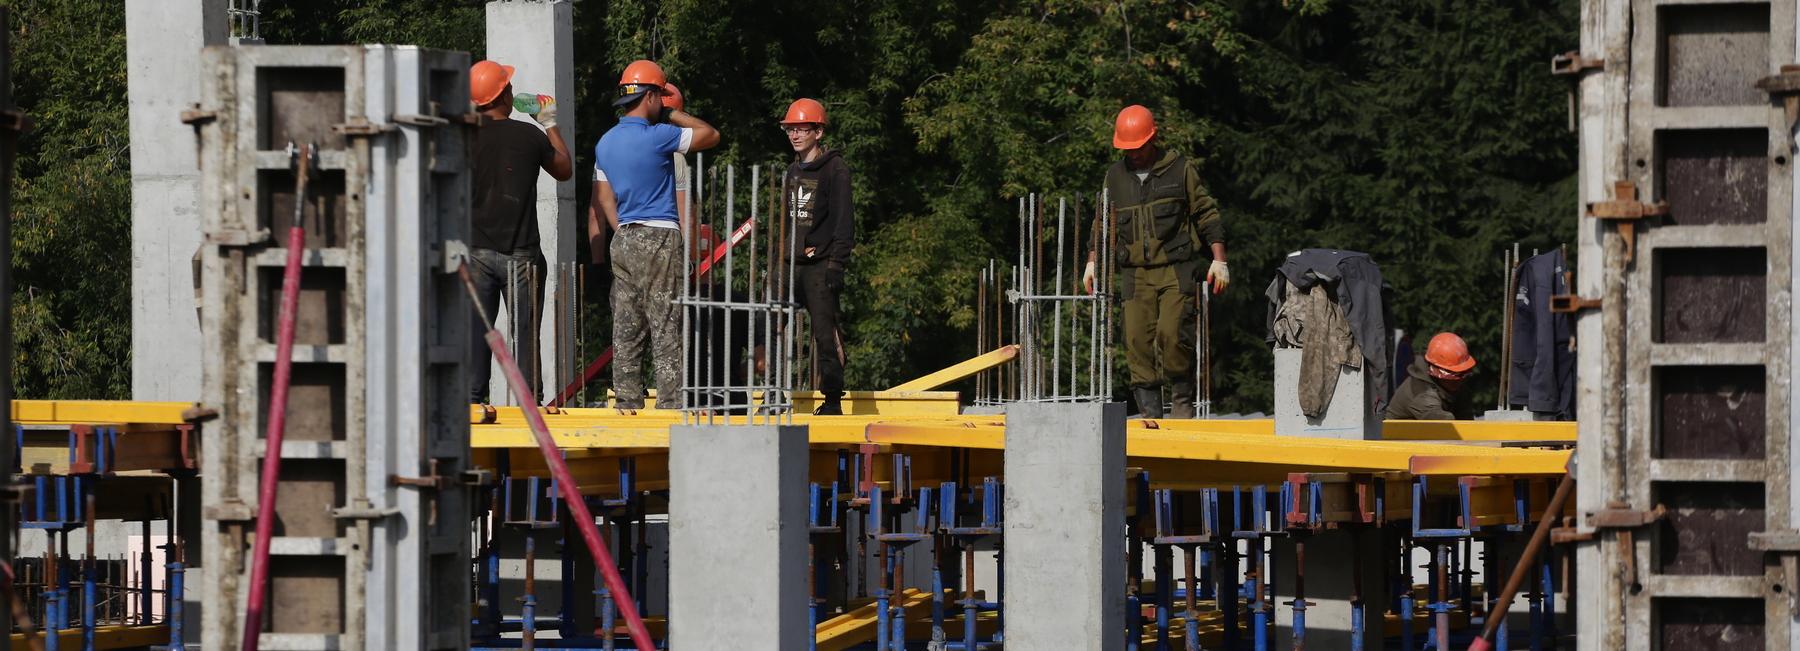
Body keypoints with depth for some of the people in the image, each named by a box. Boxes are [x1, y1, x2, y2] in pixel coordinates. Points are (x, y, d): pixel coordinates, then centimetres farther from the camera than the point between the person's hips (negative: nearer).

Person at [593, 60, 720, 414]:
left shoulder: (605, 143, 11)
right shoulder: (658, 136, -11)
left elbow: (605, 201, 13)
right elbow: (710, 135, 0)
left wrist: (625, 235, 17)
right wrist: (673, 116, 10)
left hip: (624, 241, 7)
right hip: (660, 239, -7)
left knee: (626, 329, 6)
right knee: (666, 329, -6)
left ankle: (627, 401, 5)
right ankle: (671, 404, -8)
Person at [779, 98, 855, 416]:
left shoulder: (835, 168, -5)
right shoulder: (793, 171, 18)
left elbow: (843, 220, -10)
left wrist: (837, 264, -16)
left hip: (820, 263, -7)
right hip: (792, 264, 7)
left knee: (825, 333, -8)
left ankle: (833, 400, -2)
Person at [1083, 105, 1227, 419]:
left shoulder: (1180, 170, 3)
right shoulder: (1115, 176, 13)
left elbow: (1207, 214, 5)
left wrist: (1219, 260, 0)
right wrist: (1093, 262, 16)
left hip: (1176, 271, -4)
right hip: (1135, 274, 4)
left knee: (1172, 334, -18)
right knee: (1138, 340, -6)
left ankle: (1182, 401, -1)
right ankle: (1150, 410, -2)